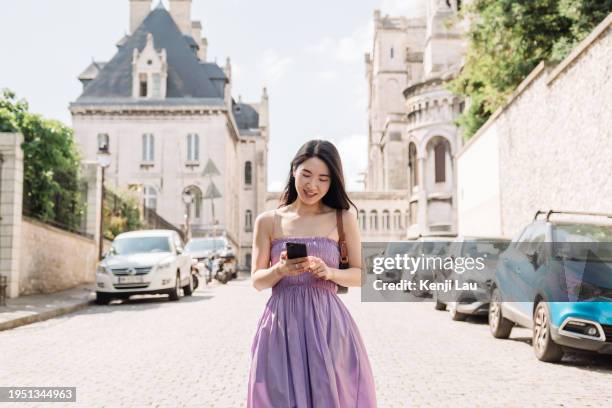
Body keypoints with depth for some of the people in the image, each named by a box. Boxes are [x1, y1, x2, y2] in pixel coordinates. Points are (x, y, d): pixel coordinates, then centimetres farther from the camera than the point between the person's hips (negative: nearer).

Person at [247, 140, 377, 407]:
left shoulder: (343, 219, 2)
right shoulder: (268, 221, 3)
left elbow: (361, 275, 4)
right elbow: (257, 281, 4)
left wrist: (329, 272, -14)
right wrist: (280, 270, -15)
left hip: (327, 323, 0)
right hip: (281, 323, 1)